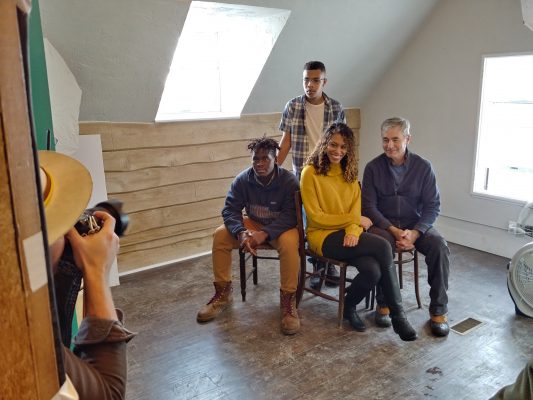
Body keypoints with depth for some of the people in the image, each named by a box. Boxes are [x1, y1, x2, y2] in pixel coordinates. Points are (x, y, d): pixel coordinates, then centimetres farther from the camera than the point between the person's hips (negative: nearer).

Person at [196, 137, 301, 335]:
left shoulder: (289, 181, -21)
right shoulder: (243, 179, -12)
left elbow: (290, 215, -25)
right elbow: (230, 210, -13)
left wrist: (264, 234, -39)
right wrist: (241, 232, -34)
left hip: (281, 227, -4)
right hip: (253, 223, 4)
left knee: (289, 242, -37)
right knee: (220, 235, -17)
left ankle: (288, 300, -20)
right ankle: (223, 293, -3)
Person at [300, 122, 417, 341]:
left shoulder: (349, 173, 15)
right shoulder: (310, 173, -5)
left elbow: (356, 207, 9)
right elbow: (316, 217, -8)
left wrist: (353, 229, -13)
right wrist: (354, 219, -7)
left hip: (349, 234, 5)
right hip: (323, 236, -5)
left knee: (373, 271, -27)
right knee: (382, 246, -26)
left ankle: (349, 306, 4)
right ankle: (398, 315, -11)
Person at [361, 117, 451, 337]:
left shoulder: (423, 166, -2)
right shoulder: (373, 167, -3)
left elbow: (432, 206, -3)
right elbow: (369, 206, -5)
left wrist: (414, 233, -20)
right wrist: (394, 231, -19)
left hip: (416, 224, 1)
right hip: (384, 224, -1)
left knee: (439, 246, -27)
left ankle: (438, 310, -11)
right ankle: (384, 304, -13)